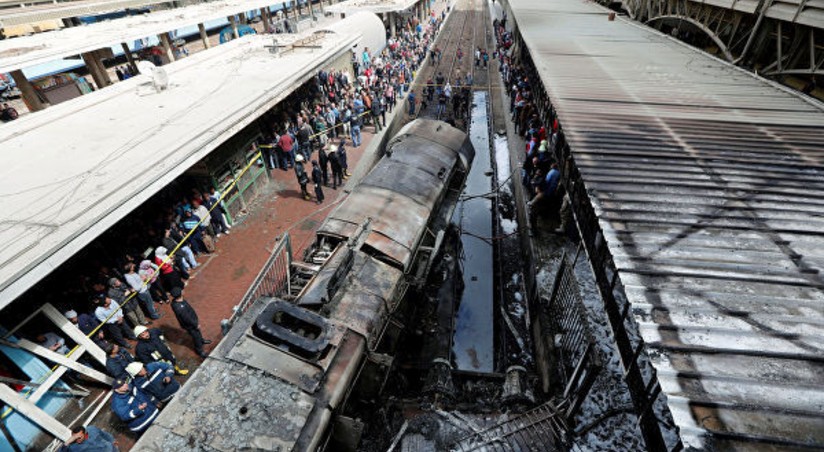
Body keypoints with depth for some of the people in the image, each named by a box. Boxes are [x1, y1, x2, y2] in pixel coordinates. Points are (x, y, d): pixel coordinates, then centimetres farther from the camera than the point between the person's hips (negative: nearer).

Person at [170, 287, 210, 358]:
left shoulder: (176, 300, -15)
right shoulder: (179, 308, -44)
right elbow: (187, 319, -30)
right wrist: (196, 324, -13)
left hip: (193, 320, 8)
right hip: (190, 325, -8)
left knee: (198, 332, 32)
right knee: (196, 337, 16)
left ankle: (201, 340, 59)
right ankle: (199, 351, 40)